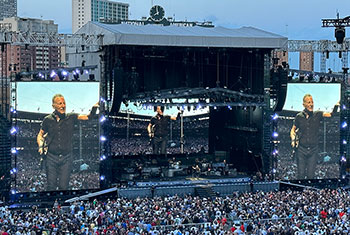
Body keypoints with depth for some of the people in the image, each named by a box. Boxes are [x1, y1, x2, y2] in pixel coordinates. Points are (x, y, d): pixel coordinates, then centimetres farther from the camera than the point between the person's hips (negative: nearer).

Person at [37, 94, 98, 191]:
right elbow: (40, 134, 14)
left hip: (66, 158, 0)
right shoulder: (48, 120, 2)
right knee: (51, 186, 4)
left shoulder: (71, 117, 2)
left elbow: (89, 117, -4)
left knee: (63, 187, 1)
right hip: (51, 157, 0)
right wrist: (40, 146, -4)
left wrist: (95, 107, -22)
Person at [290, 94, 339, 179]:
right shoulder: (299, 116, 1)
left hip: (313, 150, 0)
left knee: (311, 175, 4)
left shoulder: (317, 114, 0)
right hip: (301, 149, 0)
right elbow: (293, 129, 12)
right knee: (301, 174, 5)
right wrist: (293, 139, -6)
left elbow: (331, 114, -11)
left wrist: (337, 105, -28)